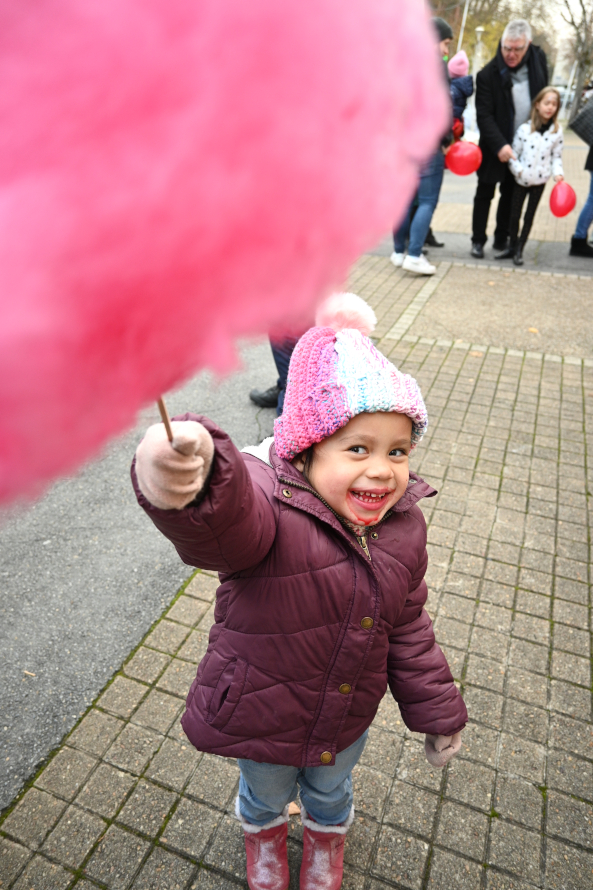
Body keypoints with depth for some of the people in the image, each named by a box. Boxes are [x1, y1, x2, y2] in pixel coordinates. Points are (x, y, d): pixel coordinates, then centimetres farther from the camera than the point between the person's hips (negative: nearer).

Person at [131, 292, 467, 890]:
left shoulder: (402, 527, -15)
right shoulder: (269, 506, -36)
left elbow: (408, 627, -2)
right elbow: (219, 525, -61)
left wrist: (437, 711, 6)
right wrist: (185, 485, -84)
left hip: (346, 718, 4)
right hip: (261, 717, -3)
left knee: (330, 789, 33)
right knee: (266, 793, 30)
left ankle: (325, 839, 71)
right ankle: (262, 834, 69)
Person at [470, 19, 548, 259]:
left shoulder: (538, 59, -1)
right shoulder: (488, 74, -15)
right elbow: (484, 115, -19)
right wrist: (500, 145, -29)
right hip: (495, 147, -4)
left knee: (511, 194, 11)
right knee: (484, 194, 4)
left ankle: (502, 238, 22)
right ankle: (478, 241, 14)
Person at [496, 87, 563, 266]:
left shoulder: (557, 131, -2)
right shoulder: (524, 129, -7)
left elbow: (556, 156, 3)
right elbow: (514, 154, -3)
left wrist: (558, 173, -12)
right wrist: (518, 170, -15)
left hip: (540, 179, 1)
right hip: (521, 179, -1)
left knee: (529, 215, 7)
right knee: (514, 215, 4)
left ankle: (519, 250, 15)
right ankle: (512, 246, 22)